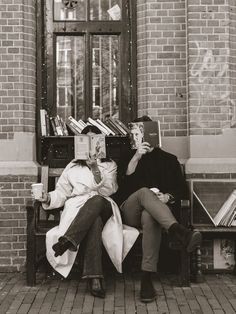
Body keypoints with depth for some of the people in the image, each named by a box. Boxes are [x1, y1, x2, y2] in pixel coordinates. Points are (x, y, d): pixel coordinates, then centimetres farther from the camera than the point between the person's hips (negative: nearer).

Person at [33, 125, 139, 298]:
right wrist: (49, 198, -6)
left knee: (97, 200, -39)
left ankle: (69, 240, -51)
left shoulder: (110, 164, 22)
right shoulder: (73, 166, 25)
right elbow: (62, 192, 18)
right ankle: (94, 278, -50)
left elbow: (108, 190, 3)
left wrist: (95, 168, -11)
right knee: (94, 221, -38)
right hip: (77, 207, 0)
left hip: (104, 207, 0)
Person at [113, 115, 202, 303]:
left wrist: (167, 197, -11)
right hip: (130, 213, 0)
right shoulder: (127, 158, 20)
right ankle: (179, 231, -59)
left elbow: (182, 189, 11)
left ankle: (147, 279, -47)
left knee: (149, 216, -38)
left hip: (155, 211, 0)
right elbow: (124, 181, -1)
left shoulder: (169, 159, 19)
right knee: (144, 192, -35)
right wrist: (136, 156, -13)